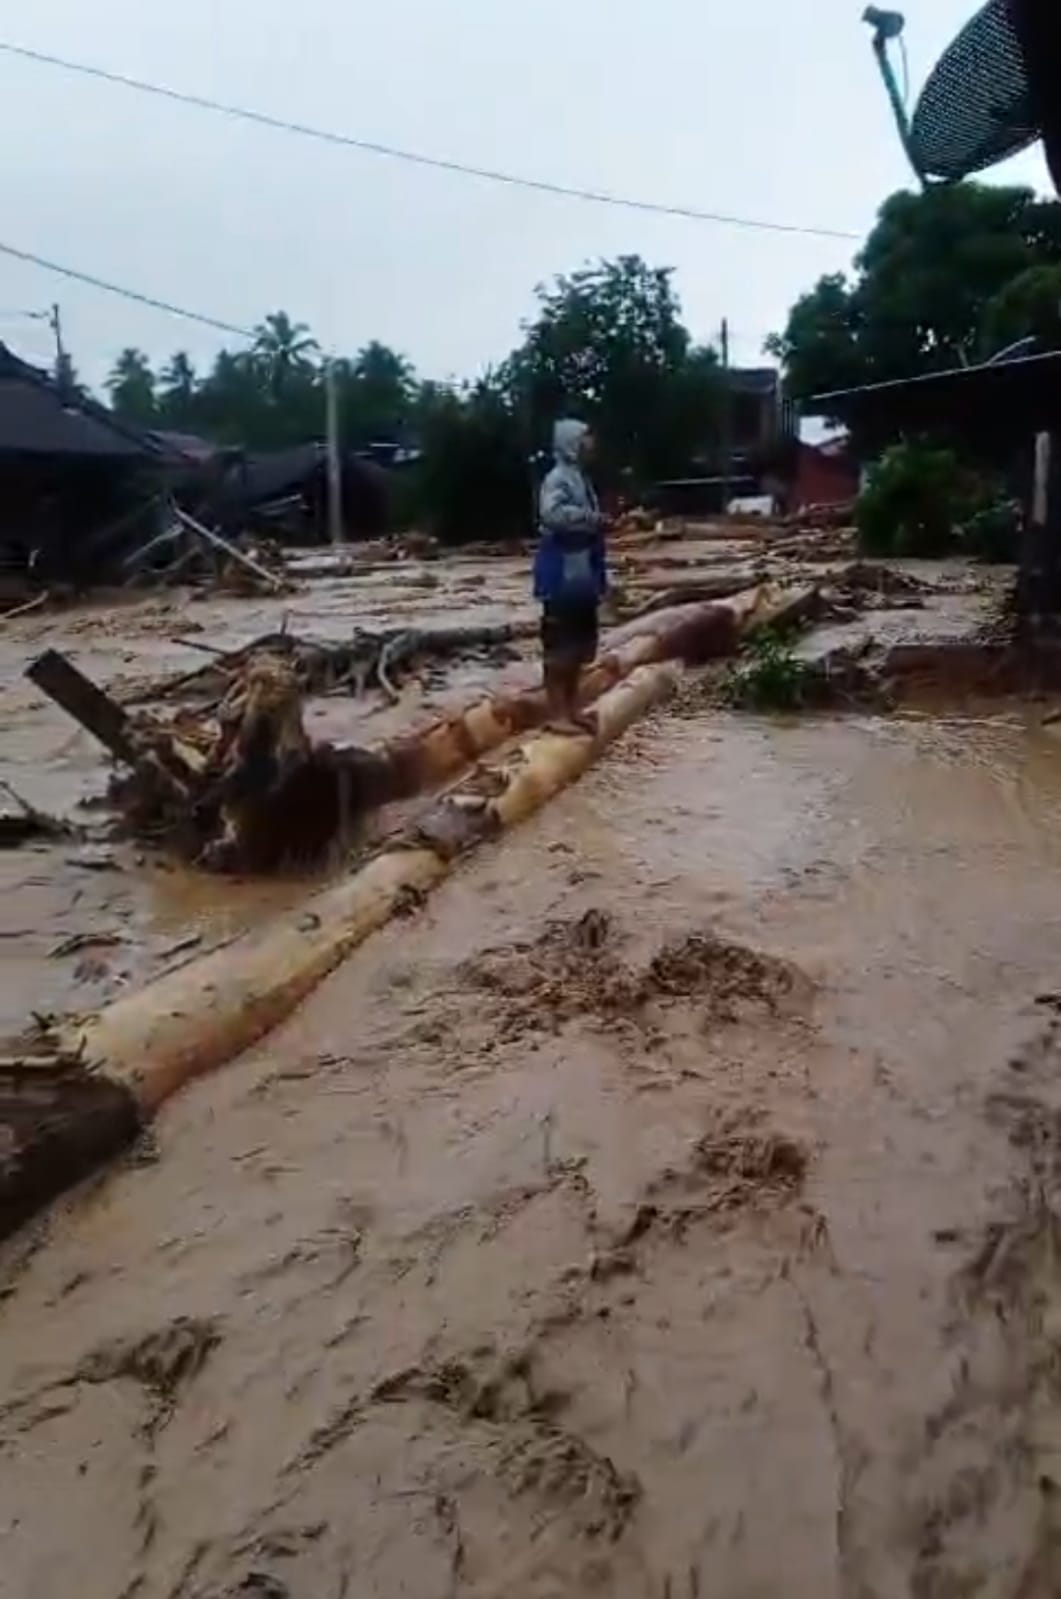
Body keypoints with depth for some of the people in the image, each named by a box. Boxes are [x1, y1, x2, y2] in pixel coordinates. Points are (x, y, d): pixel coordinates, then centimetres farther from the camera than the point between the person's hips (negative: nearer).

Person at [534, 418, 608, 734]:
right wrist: (592, 518, -24)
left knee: (579, 645, 13)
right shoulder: (558, 478, -13)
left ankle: (571, 709, 22)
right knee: (559, 646, -4)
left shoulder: (580, 477, 16)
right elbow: (552, 513, -33)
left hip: (582, 573, 10)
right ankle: (557, 713, 0)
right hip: (563, 575, -10)